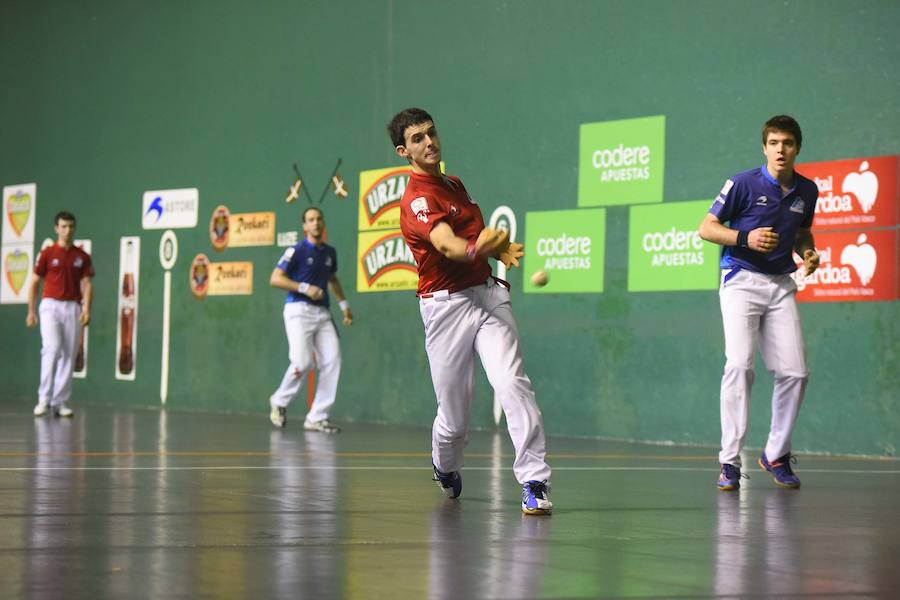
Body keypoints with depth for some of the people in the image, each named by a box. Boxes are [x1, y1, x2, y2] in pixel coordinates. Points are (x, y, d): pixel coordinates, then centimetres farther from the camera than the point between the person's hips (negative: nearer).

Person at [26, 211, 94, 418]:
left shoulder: (82, 257, 8)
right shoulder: (47, 253, 2)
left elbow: (86, 284, 4)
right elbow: (35, 283, 5)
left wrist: (86, 308, -11)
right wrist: (31, 311, -1)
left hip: (73, 308, 3)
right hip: (50, 306, -3)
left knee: (69, 355, 2)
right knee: (52, 348, -18)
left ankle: (60, 402, 8)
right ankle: (44, 398, -12)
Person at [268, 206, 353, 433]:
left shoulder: (329, 252, 15)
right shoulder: (296, 251, -4)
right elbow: (275, 279, -9)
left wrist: (344, 304, 22)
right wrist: (305, 288, -16)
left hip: (322, 313, 6)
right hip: (298, 310, -6)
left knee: (332, 361, -8)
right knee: (302, 362, -18)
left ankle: (317, 418, -2)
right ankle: (279, 402, 10)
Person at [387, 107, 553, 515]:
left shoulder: (455, 185, 17)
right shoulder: (417, 200, -9)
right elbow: (448, 245, -28)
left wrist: (501, 250, 8)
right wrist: (475, 247, -50)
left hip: (487, 294, 5)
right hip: (445, 305, -5)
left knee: (513, 384, -18)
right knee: (454, 415, 2)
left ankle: (534, 482, -21)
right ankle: (445, 468, 36)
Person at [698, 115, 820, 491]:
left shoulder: (807, 191, 8)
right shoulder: (744, 184, -6)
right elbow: (706, 228, -3)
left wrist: (808, 252, 3)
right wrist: (746, 237, -18)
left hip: (781, 285, 5)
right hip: (742, 280, -5)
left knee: (794, 371, -1)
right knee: (740, 364, -18)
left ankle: (776, 455, 17)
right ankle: (729, 460, -15)